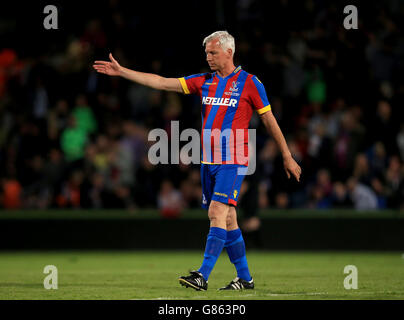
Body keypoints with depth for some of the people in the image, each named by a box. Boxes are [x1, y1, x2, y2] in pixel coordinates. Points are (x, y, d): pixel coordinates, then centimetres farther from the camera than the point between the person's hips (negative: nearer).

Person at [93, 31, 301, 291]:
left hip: (233, 161, -6)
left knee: (218, 212, -17)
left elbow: (270, 121, 2)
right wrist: (121, 71, 7)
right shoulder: (204, 82, 11)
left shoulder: (250, 83, -3)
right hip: (208, 160, 6)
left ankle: (203, 275, -22)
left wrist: (287, 157, 5)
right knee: (227, 220, 8)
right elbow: (162, 83, 10)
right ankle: (245, 278, 16)